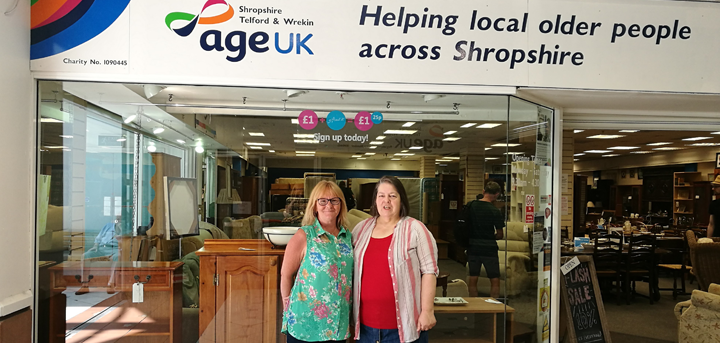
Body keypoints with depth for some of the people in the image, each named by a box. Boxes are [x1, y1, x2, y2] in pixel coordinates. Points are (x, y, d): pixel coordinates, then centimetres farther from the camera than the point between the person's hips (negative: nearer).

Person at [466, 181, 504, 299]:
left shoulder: (470, 206, -1)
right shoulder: (494, 211, -13)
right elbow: (500, 235, -7)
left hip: (473, 248, 4)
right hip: (489, 248, -4)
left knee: (472, 279, 12)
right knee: (495, 280, 8)